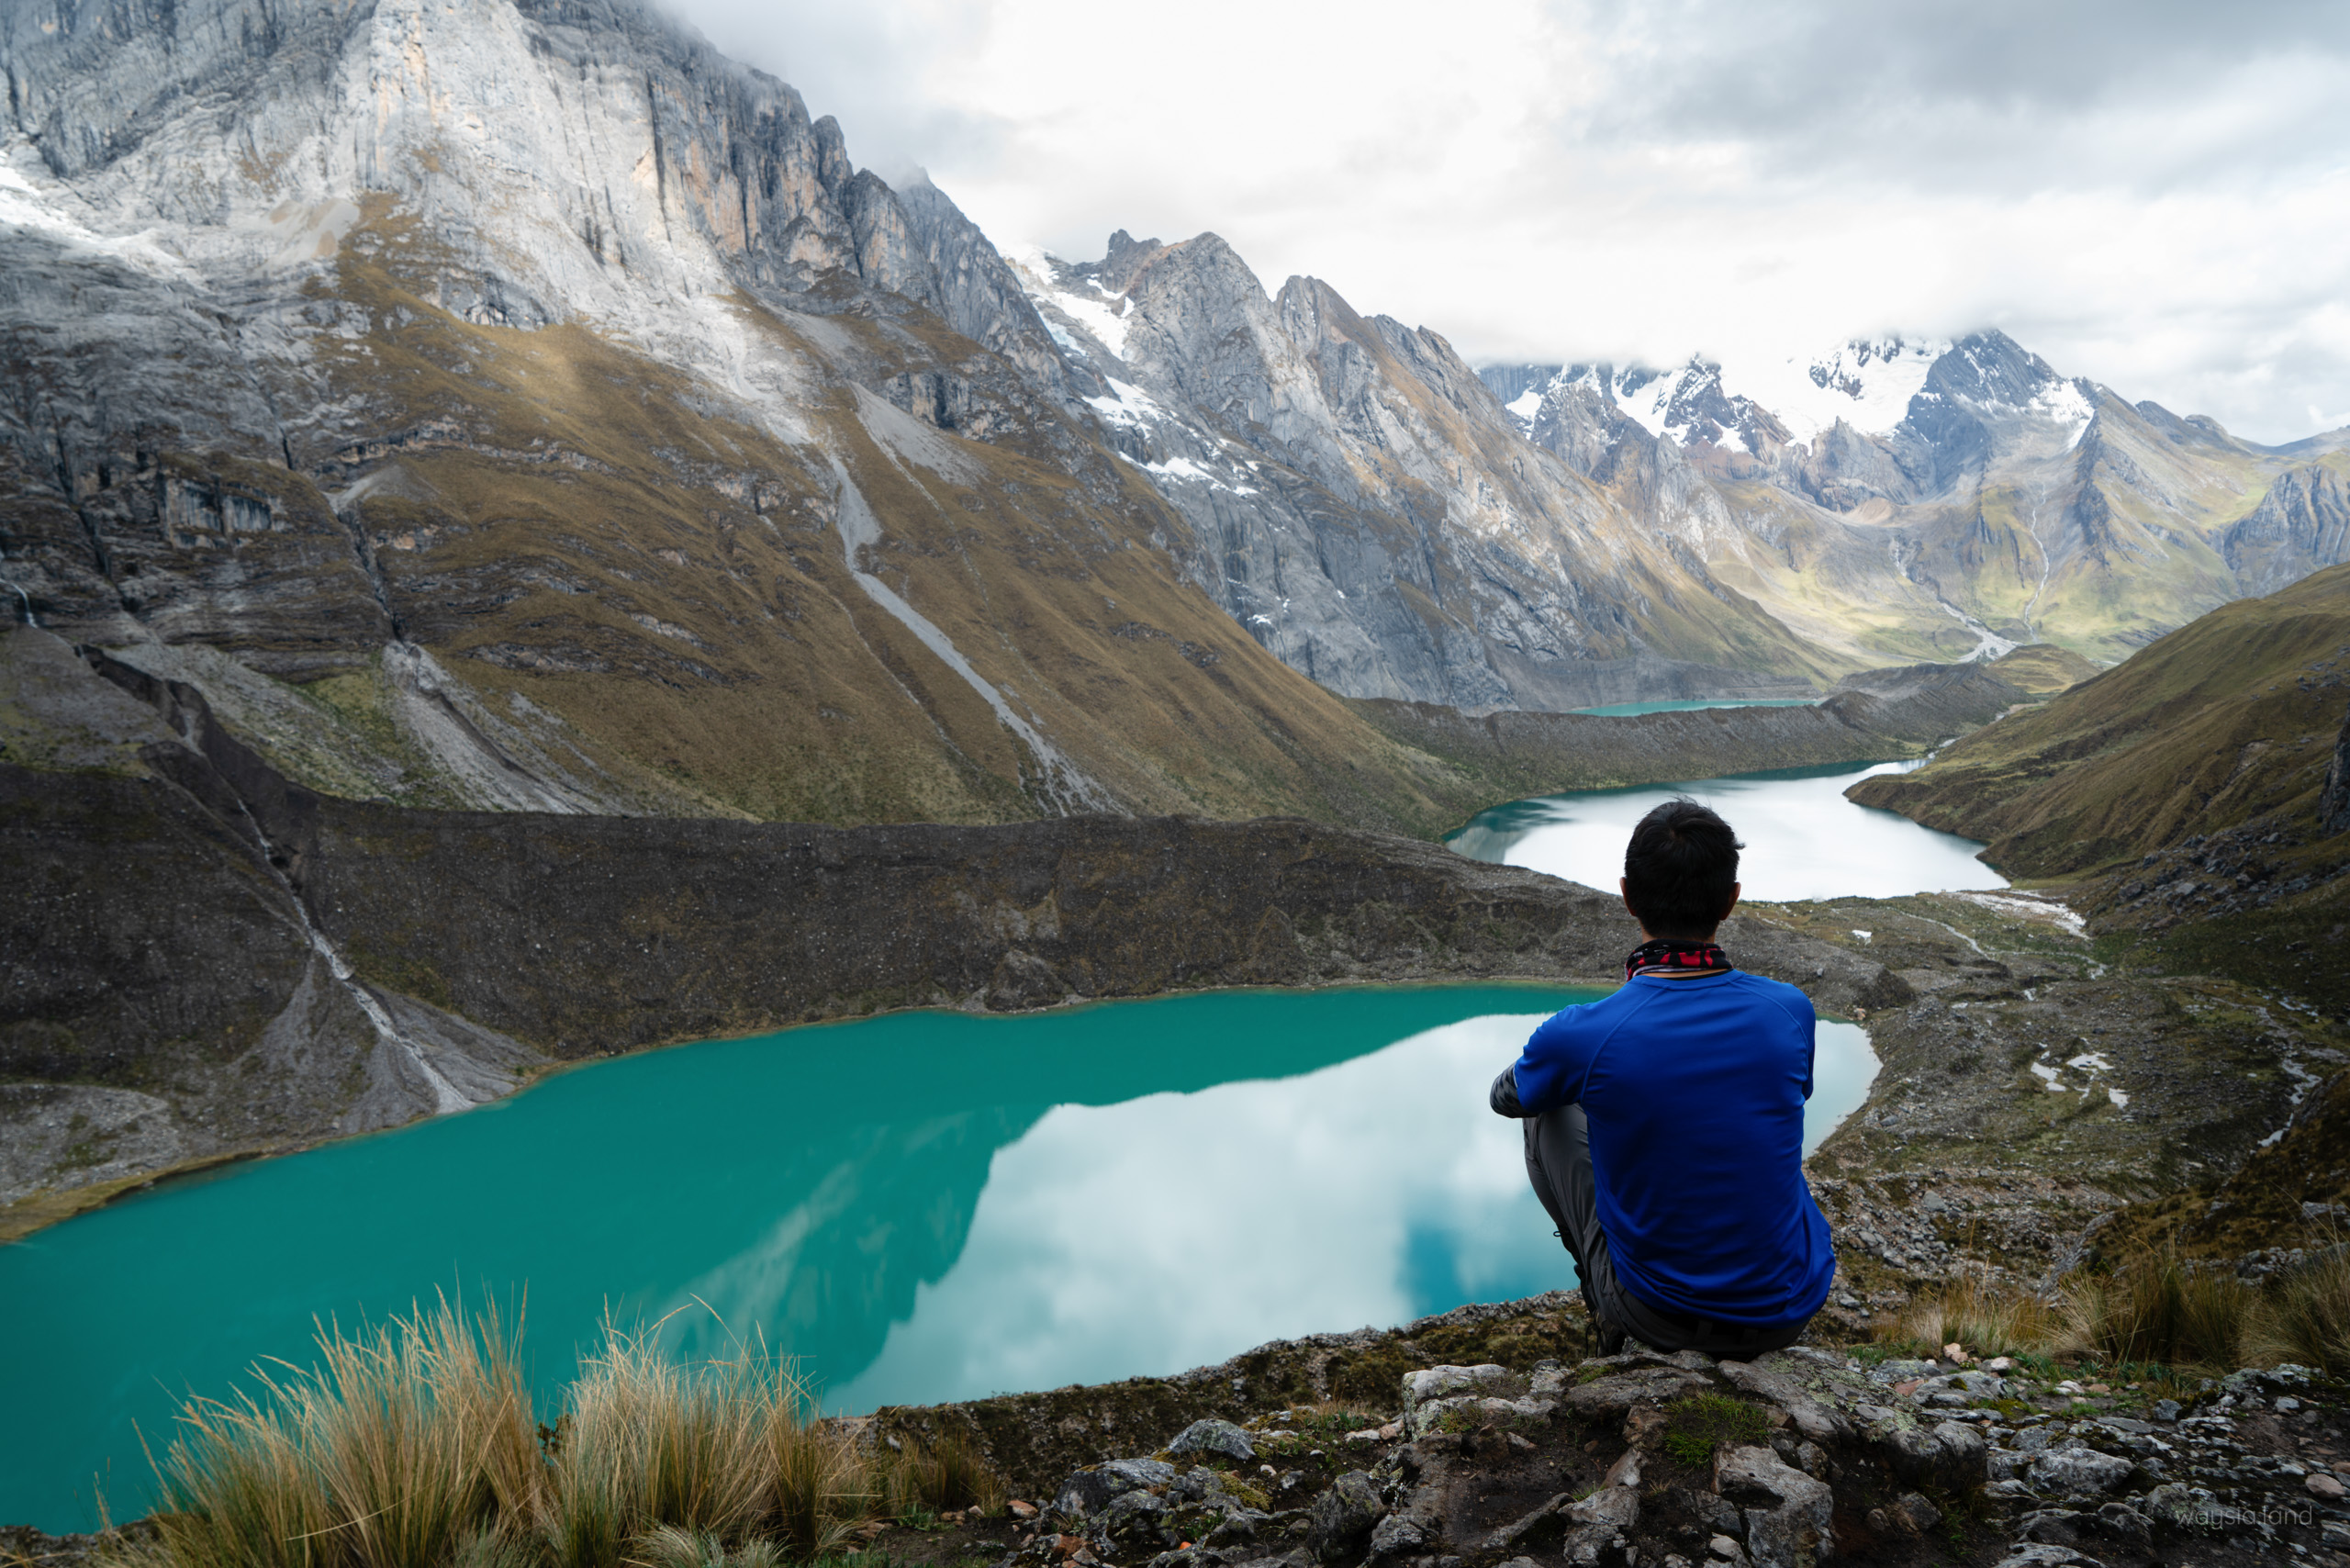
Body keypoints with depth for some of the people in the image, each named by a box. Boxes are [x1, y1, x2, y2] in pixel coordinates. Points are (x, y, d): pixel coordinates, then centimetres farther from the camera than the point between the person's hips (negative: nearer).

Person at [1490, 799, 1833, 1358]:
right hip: (1790, 1314, 3)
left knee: (1547, 1114, 15)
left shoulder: (1578, 1036, -21)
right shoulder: (1789, 1011, -13)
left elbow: (1506, 1096, 5)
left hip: (1656, 1315, -2)